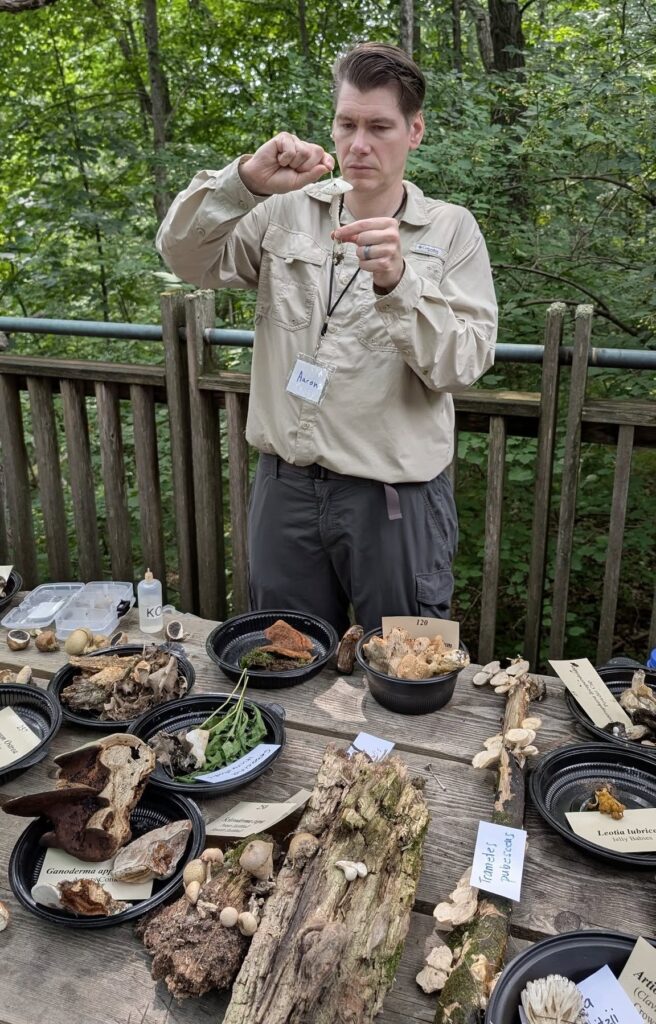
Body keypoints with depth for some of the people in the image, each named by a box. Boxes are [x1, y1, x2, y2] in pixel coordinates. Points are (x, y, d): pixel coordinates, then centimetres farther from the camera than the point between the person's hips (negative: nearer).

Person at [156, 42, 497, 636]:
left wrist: (398, 282, -27)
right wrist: (245, 181, -19)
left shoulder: (451, 230, -2)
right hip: (286, 483, 3)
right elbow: (185, 257, -4)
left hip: (395, 496, -2)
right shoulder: (288, 213, 5)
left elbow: (463, 364, -12)